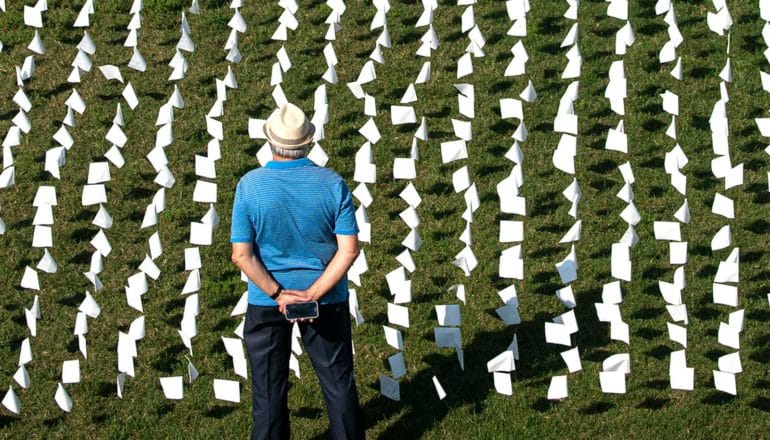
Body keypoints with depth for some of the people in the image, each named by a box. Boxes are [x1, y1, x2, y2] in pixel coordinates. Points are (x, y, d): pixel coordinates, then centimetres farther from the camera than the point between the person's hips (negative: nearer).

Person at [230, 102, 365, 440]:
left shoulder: (249, 186, -13)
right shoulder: (333, 184, -10)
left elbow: (241, 255, -15)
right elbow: (349, 249, -14)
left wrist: (278, 294, -12)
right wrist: (312, 294, -14)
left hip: (265, 301, -1)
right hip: (328, 299, 1)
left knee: (269, 387, 12)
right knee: (338, 381, 14)